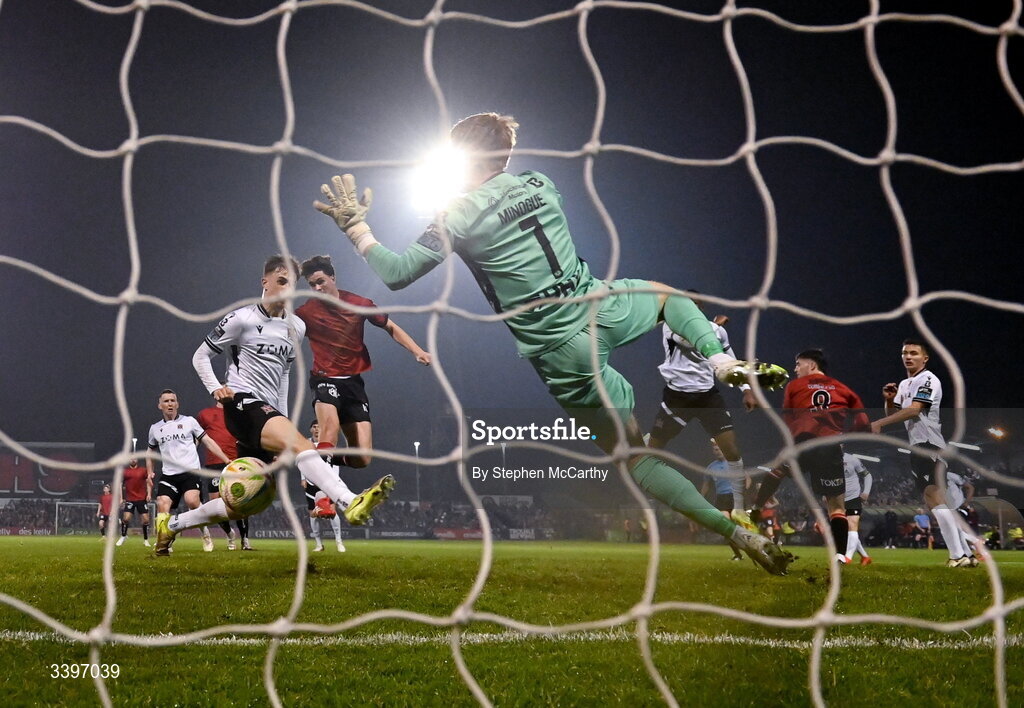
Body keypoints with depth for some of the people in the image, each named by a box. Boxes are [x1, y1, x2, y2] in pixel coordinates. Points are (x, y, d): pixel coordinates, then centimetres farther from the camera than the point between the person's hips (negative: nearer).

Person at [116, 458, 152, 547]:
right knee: (126, 518, -10)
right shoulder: (125, 472, 7)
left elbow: (148, 483, 8)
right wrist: (121, 498, 5)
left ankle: (146, 540, 10)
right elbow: (120, 485, 11)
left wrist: (149, 494, -5)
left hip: (142, 499, 0)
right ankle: (123, 537, 12)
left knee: (145, 519, -2)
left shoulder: (143, 470, 6)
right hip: (129, 500, 0)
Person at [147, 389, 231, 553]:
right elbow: (151, 452, 31)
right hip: (168, 475, 3)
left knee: (192, 501, -26)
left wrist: (227, 461, 1)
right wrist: (150, 473, 20)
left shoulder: (189, 421, 7)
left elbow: (208, 442, 7)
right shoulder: (155, 428, 15)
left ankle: (206, 534, -5)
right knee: (162, 505, -16)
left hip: (191, 471, -3)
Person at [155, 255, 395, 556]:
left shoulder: (296, 327, 17)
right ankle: (351, 505, -53)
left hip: (270, 413, 8)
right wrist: (216, 388, -13)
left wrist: (284, 422, 23)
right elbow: (201, 356, 5)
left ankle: (171, 524, 23)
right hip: (243, 404, -7)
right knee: (300, 443, -34)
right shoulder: (242, 318, -1)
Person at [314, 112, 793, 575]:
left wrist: (354, 226, 7)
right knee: (667, 295, 38)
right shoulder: (540, 185, 6)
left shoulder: (459, 218, -9)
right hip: (599, 310, 4)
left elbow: (397, 274, -4)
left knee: (631, 452, 8)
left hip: (562, 354, -4)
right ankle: (724, 362, 11)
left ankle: (737, 532, -2)